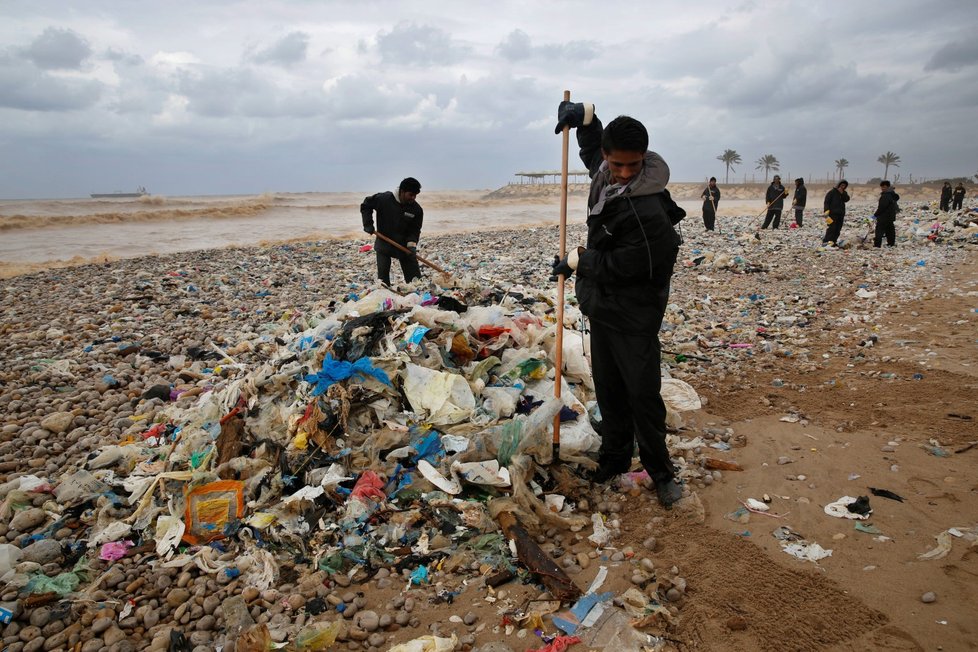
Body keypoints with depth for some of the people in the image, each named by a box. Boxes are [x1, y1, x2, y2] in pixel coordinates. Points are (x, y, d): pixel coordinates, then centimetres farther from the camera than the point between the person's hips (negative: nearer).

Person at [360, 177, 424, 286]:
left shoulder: (417, 209, -12)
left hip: (404, 245, 1)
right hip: (384, 244, -1)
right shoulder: (383, 199, -15)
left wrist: (412, 243, -26)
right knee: (383, 276, 1)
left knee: (414, 277, 1)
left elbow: (415, 229, -8)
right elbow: (366, 205, -1)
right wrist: (368, 225, -8)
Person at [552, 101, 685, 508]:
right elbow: (592, 145, 24)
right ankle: (615, 457, 32)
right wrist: (585, 115, 6)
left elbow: (619, 266, -25)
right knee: (608, 390, 16)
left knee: (643, 394, 0)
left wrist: (576, 260, -9)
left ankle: (661, 472, 17)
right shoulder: (604, 172, -1)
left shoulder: (649, 211, -28)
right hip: (601, 307, 8)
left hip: (634, 316, -8)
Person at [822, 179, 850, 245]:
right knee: (831, 228, -14)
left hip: (841, 214, 7)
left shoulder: (844, 193, 17)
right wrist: (826, 211, -18)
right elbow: (826, 202, -8)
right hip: (833, 214, -7)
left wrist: (842, 193, -11)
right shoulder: (832, 192, -2)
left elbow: (846, 199, 0)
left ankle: (833, 242, 10)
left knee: (838, 230, 5)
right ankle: (826, 242, -14)